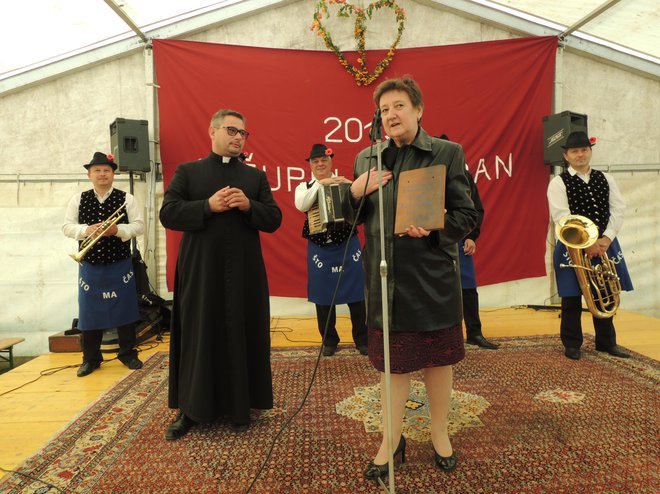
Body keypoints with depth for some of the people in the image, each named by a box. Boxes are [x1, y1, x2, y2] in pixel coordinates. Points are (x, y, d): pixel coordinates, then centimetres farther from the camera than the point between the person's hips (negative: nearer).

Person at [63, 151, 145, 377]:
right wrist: (87, 229, -18)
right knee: (89, 311, 6)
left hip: (120, 265, -1)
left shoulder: (126, 199, 0)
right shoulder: (78, 200, 6)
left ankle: (128, 354, 19)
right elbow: (67, 227, 1)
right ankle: (90, 359, 20)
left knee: (124, 309, 5)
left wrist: (117, 230, -22)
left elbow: (139, 226, -6)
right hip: (89, 266, 2)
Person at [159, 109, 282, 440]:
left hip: (244, 272, 1)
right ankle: (191, 408, 21)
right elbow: (167, 214, -3)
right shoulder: (187, 171, 8)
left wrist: (248, 206, -13)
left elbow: (274, 220, 5)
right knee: (198, 337, 5)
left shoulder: (256, 176, 11)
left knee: (242, 337, 5)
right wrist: (208, 206, -15)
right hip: (200, 271, -1)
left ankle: (238, 406, 21)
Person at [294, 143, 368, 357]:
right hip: (320, 249, 1)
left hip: (347, 245, 0)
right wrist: (320, 183, -22)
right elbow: (301, 205, -16)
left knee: (356, 293, 5)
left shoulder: (345, 183, 3)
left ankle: (362, 339, 22)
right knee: (323, 296, 9)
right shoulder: (304, 187, 5)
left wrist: (350, 186, -27)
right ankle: (329, 341, 26)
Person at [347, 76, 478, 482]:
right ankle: (392, 441, 30)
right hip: (386, 277, 2)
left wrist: (433, 229, -22)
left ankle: (440, 435, 36)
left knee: (438, 359, 13)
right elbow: (353, 219, 11)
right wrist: (355, 192, -10)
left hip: (433, 276, -2)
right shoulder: (366, 159, 8)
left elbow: (467, 215, -3)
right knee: (393, 363, 12)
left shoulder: (447, 153, -1)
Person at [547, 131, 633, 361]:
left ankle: (606, 342, 26)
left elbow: (618, 209, 4)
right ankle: (572, 344, 14)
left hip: (605, 244, 5)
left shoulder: (606, 179, 11)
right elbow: (562, 218, -13)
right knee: (572, 298, 1)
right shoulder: (558, 183, -4)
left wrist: (606, 239, -11)